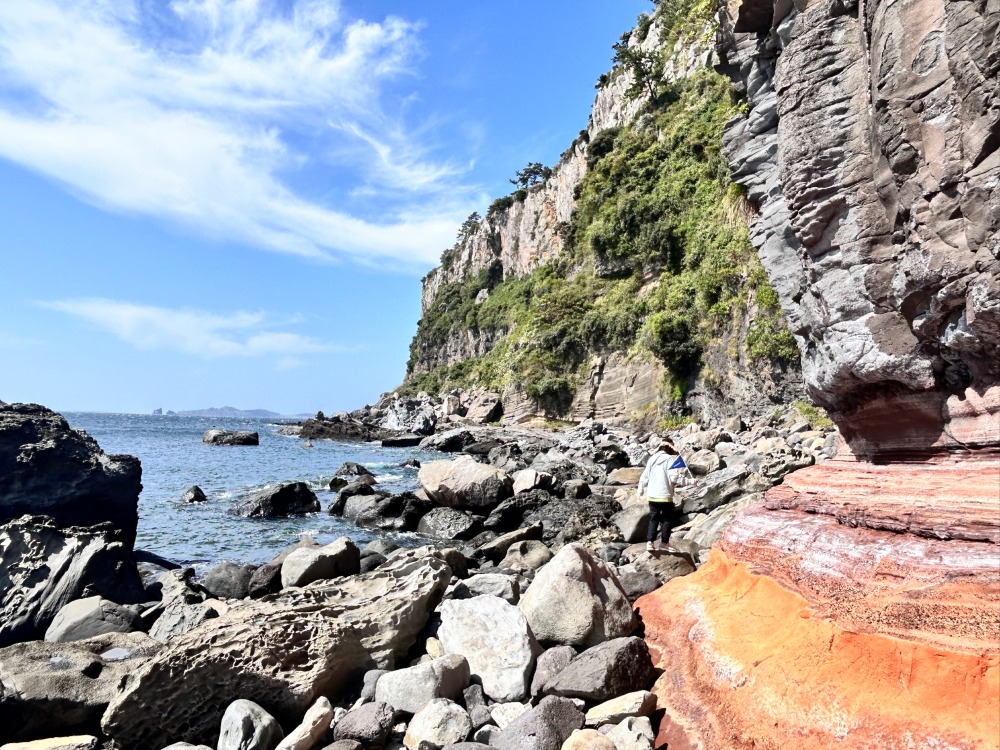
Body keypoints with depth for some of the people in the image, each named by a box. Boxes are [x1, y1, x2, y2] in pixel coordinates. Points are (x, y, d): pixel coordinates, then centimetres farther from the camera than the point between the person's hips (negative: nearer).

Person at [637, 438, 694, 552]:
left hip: (651, 495, 5)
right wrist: (690, 481, -6)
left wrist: (640, 491, 22)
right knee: (668, 519, 11)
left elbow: (644, 477, 11)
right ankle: (664, 543, 15)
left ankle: (649, 542, 5)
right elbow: (674, 478, -16)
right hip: (665, 495, -5)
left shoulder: (652, 459, 8)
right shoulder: (670, 459, -9)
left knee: (653, 519, 12)